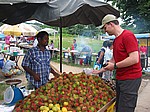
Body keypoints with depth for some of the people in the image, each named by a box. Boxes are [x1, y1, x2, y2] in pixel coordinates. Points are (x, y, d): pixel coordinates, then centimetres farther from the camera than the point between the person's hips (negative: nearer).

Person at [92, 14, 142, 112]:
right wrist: (100, 71, 22)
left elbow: (134, 59, -23)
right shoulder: (116, 40, 15)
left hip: (130, 79, -9)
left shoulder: (128, 36, -15)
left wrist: (115, 66, -14)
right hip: (120, 78, 10)